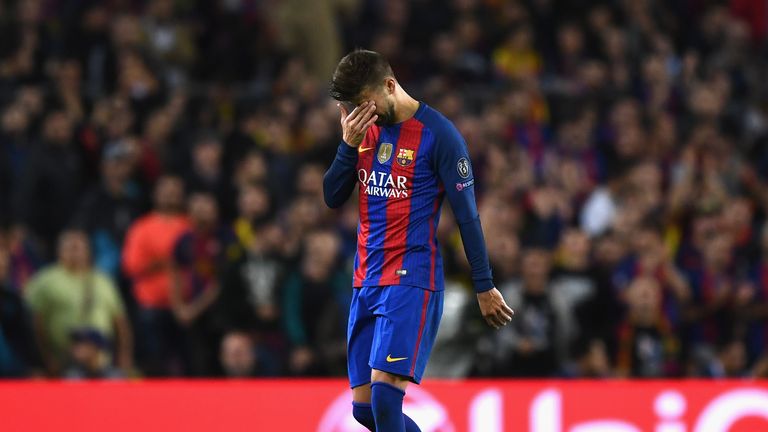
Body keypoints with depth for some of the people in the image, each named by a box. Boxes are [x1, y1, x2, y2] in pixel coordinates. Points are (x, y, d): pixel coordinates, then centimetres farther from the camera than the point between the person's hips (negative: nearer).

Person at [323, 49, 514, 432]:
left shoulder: (438, 134, -9)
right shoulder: (365, 130, 10)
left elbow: (467, 214, -6)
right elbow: (332, 198, 9)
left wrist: (484, 287, -4)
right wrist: (348, 144, -6)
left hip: (411, 280, -7)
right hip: (366, 281, 7)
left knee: (385, 389, -20)